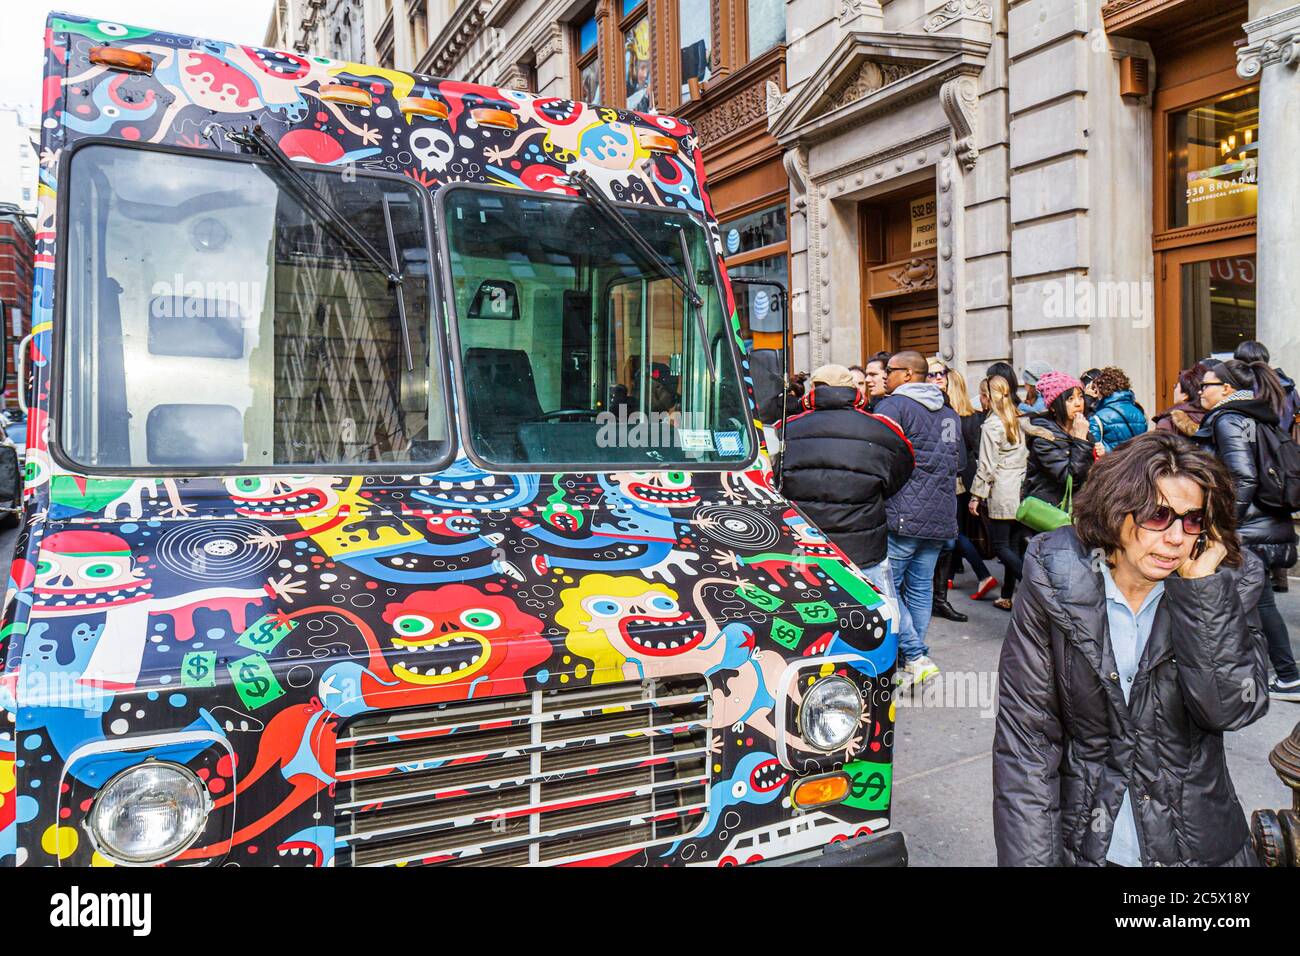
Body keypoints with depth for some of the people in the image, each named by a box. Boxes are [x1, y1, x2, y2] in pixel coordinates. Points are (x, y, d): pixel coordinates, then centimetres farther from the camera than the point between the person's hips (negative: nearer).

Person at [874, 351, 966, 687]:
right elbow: (960, 462, 26)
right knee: (921, 587, 12)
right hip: (941, 517, 8)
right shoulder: (949, 413, 17)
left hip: (902, 515, -7)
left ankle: (915, 658, -7)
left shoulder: (892, 405, -7)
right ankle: (917, 660, 17)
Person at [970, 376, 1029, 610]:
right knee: (1013, 545, 10)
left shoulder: (991, 424, -10)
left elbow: (987, 465, -12)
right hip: (1022, 492, 7)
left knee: (1001, 546, -1)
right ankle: (1008, 596, 15)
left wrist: (976, 495, -6)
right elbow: (1026, 456, 15)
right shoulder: (1018, 421, 11)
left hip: (1002, 493, -7)